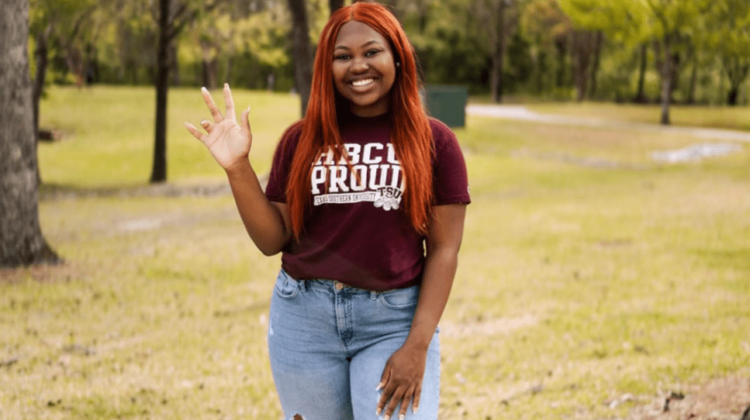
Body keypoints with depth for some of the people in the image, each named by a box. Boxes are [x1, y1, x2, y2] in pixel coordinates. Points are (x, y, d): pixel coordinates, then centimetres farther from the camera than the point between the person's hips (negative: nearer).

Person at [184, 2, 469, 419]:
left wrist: (418, 345, -10)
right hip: (304, 320, 2)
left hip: (394, 321, -2)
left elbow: (444, 250, -2)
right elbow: (273, 240, 4)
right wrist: (238, 167, -9)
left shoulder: (434, 142, -1)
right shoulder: (302, 140, 4)